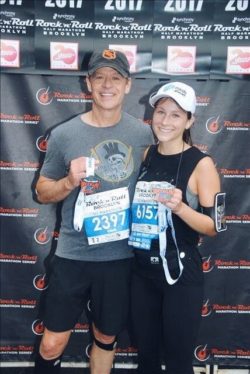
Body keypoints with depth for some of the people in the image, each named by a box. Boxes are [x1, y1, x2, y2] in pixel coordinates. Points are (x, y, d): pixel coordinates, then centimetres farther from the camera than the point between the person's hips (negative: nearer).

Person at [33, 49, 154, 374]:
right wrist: (70, 181, -18)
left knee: (106, 338, 20)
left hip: (122, 256, 2)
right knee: (52, 344, 8)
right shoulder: (64, 134, -6)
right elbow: (43, 192, 2)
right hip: (73, 256, -1)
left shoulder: (143, 134, -2)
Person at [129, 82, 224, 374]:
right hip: (142, 271, 5)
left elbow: (213, 227, -12)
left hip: (181, 275, -4)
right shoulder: (145, 155, 3)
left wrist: (179, 207, -27)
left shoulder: (201, 164, -12)